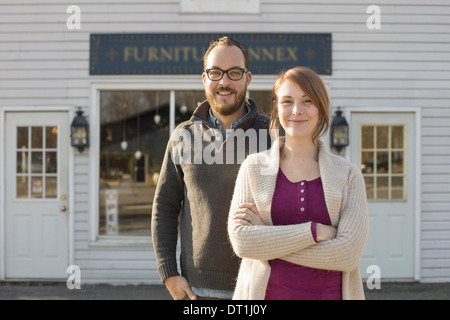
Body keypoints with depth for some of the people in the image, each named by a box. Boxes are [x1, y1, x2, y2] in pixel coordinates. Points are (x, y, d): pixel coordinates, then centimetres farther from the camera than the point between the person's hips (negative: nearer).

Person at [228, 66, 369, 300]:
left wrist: (266, 237, -12)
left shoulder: (349, 175, -1)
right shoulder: (253, 167, 0)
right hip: (266, 292, 0)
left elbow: (348, 253, -12)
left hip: (328, 292, 0)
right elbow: (242, 241, -10)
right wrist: (315, 231, -15)